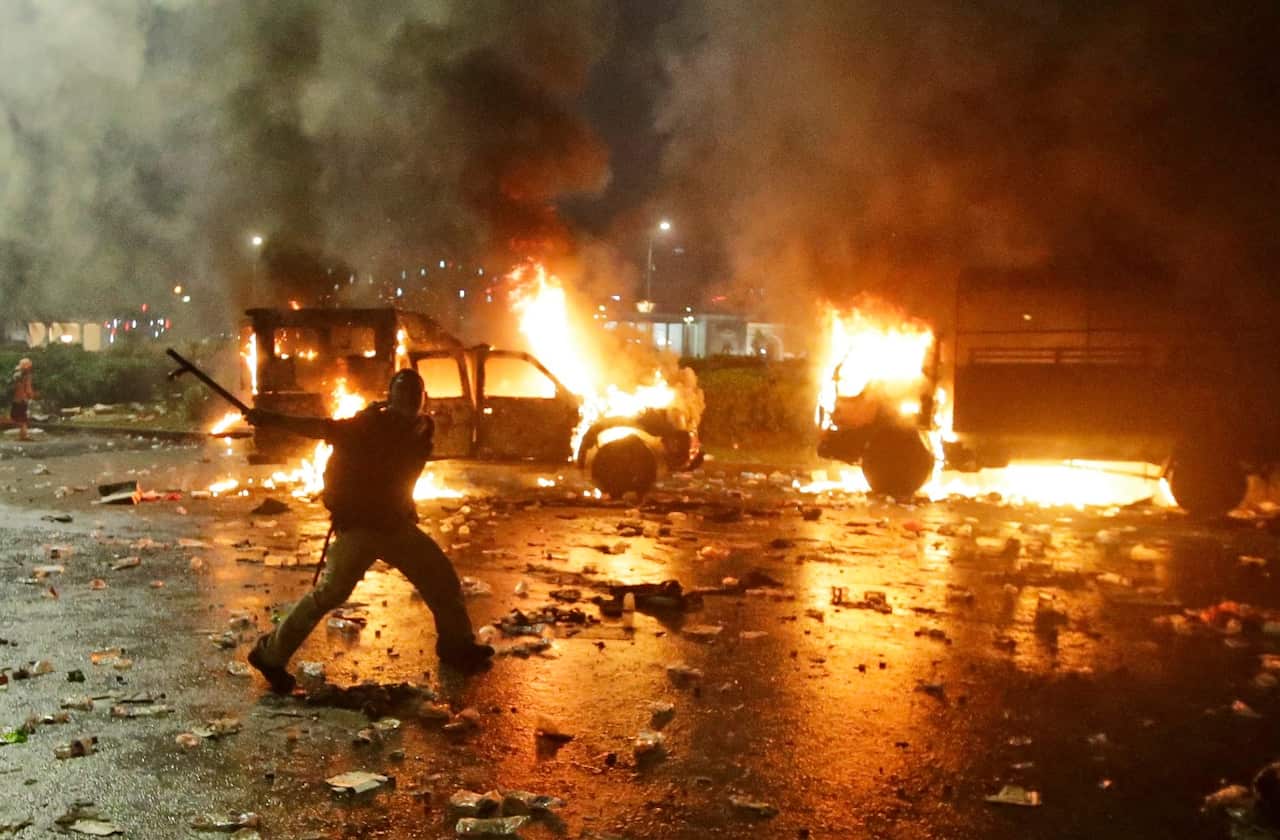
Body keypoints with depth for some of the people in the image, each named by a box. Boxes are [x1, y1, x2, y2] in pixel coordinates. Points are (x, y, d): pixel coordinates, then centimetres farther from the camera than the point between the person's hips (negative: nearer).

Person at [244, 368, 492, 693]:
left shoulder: (423, 429, 1)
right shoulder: (370, 424, -16)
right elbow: (324, 428, -25)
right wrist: (273, 420, -35)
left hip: (396, 523, 7)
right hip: (359, 524, -6)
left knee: (442, 577, 11)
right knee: (332, 590, -17)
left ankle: (457, 647, 29)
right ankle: (270, 655, -4)